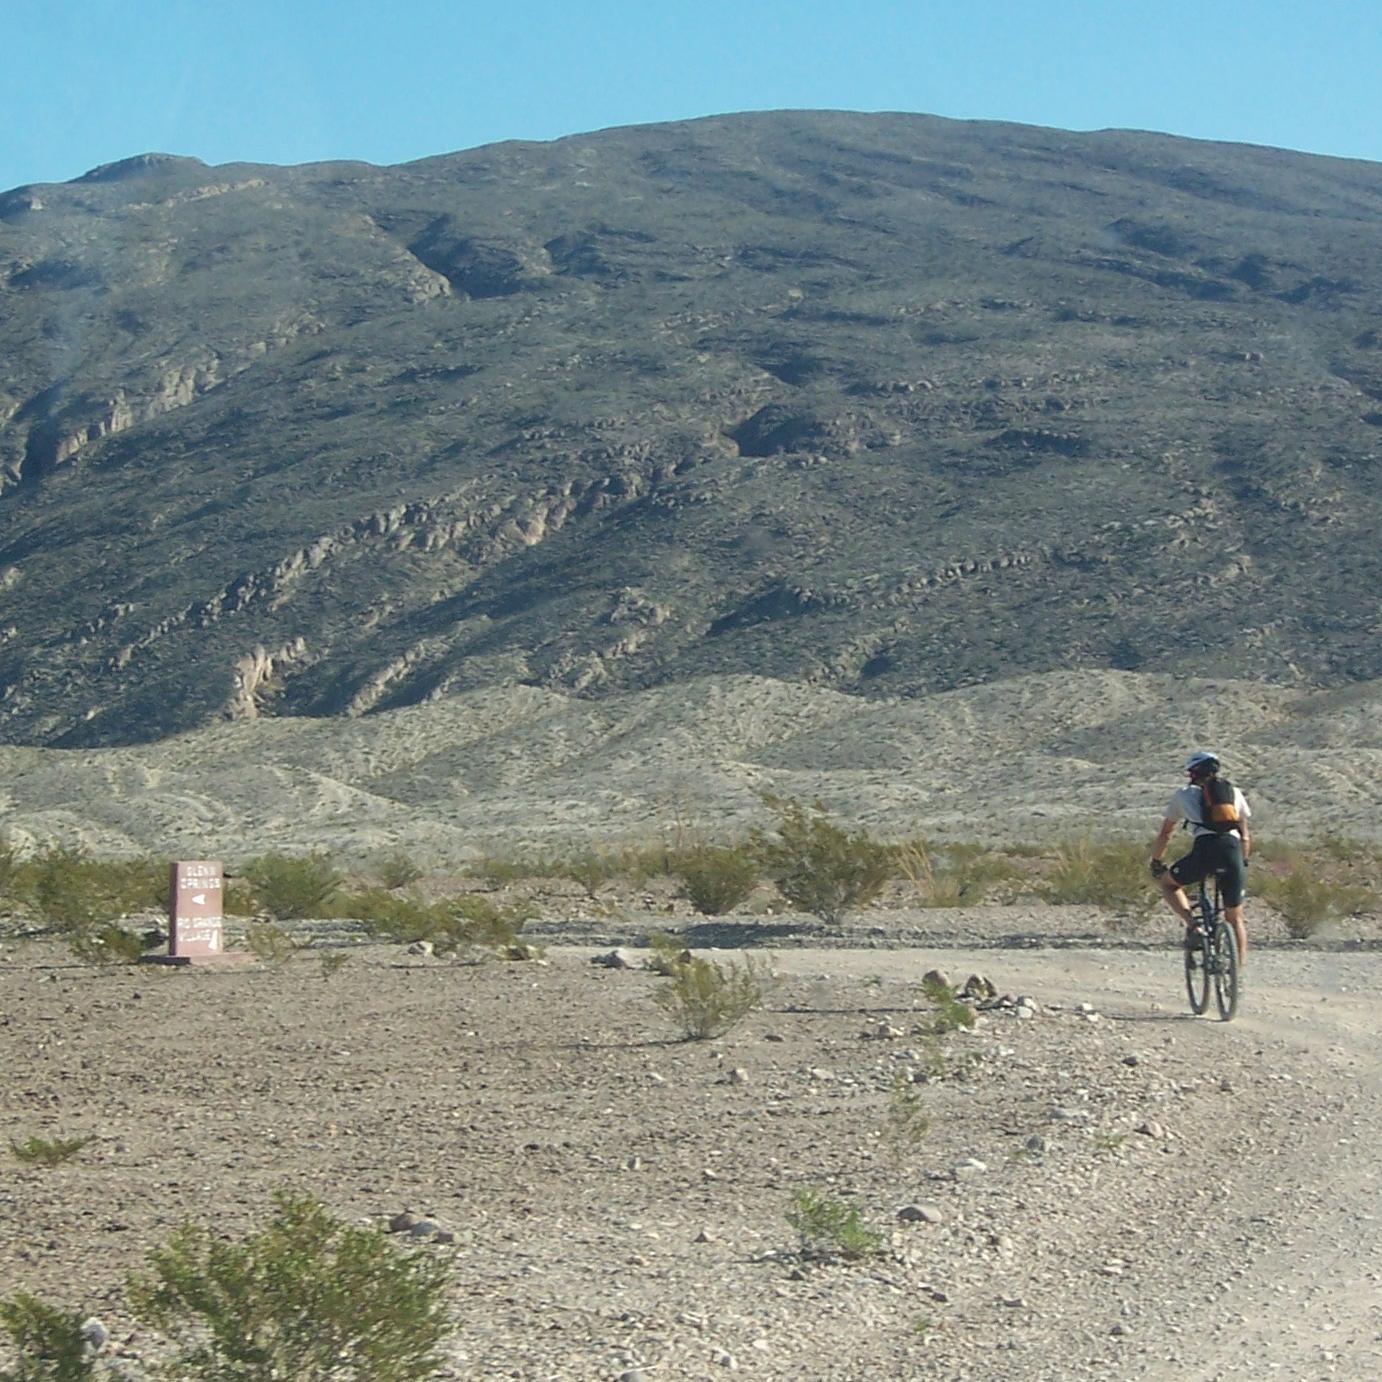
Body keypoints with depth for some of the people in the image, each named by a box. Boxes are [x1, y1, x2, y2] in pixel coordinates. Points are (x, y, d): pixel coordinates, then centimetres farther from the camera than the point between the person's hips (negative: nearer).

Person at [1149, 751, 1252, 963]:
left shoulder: (1183, 794, 23)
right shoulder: (1234, 793, 28)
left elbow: (1165, 834, 28)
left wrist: (1156, 863, 41)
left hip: (1204, 848, -3)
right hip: (1233, 849, 3)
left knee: (1167, 883, 24)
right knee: (1234, 919, 18)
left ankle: (1191, 924, 1)